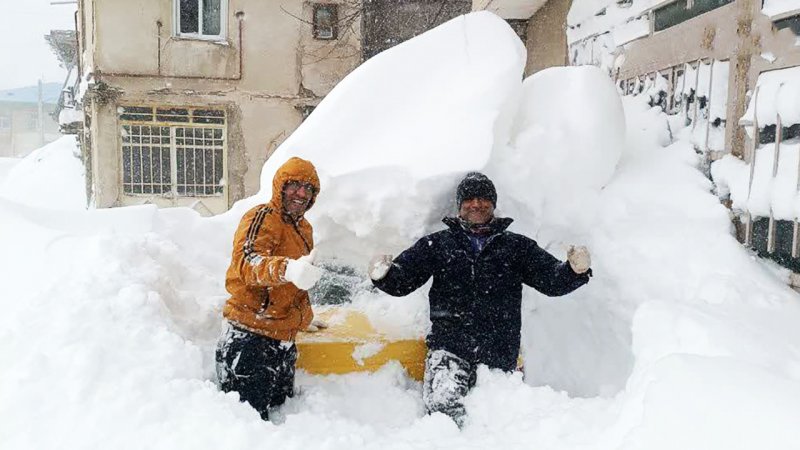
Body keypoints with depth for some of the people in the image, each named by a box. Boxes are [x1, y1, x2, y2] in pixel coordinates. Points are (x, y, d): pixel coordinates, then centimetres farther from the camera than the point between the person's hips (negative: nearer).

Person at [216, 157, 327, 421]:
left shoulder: (303, 228, 17)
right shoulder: (262, 218, -11)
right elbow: (246, 261, -31)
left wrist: (305, 318, 37)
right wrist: (287, 269, -49)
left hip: (283, 340, 9)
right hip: (250, 337, -8)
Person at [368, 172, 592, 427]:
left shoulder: (517, 247, 13)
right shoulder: (437, 244, 12)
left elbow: (553, 281, 6)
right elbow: (402, 280, 6)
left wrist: (576, 270, -17)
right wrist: (383, 274, -17)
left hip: (500, 353, 2)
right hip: (449, 344, -1)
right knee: (444, 406, -22)